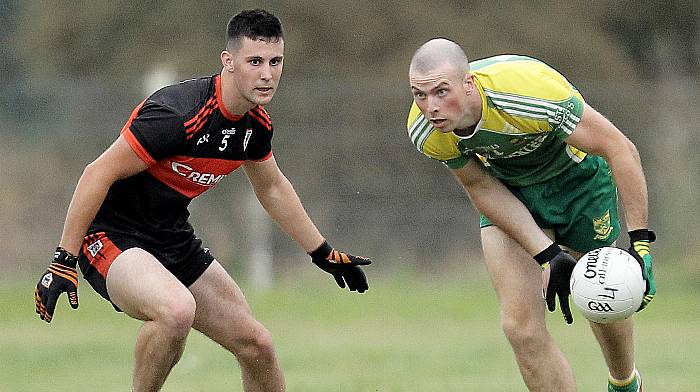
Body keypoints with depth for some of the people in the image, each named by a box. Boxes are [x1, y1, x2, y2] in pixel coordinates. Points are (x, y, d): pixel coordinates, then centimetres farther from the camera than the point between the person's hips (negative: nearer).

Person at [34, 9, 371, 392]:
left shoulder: (256, 124, 0)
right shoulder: (177, 114, -27)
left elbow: (272, 188, 21)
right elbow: (98, 174, -23)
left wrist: (325, 254, 27)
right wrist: (63, 262, -23)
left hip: (174, 241, 9)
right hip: (111, 237, -8)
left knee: (256, 345, 6)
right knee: (177, 310, -37)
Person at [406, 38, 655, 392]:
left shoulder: (529, 90, -41)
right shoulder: (424, 132, -26)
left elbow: (621, 150, -32)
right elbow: (480, 187, -11)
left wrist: (638, 243, -35)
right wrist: (548, 255, -21)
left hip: (577, 174, -2)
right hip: (508, 188, 2)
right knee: (521, 327, -11)